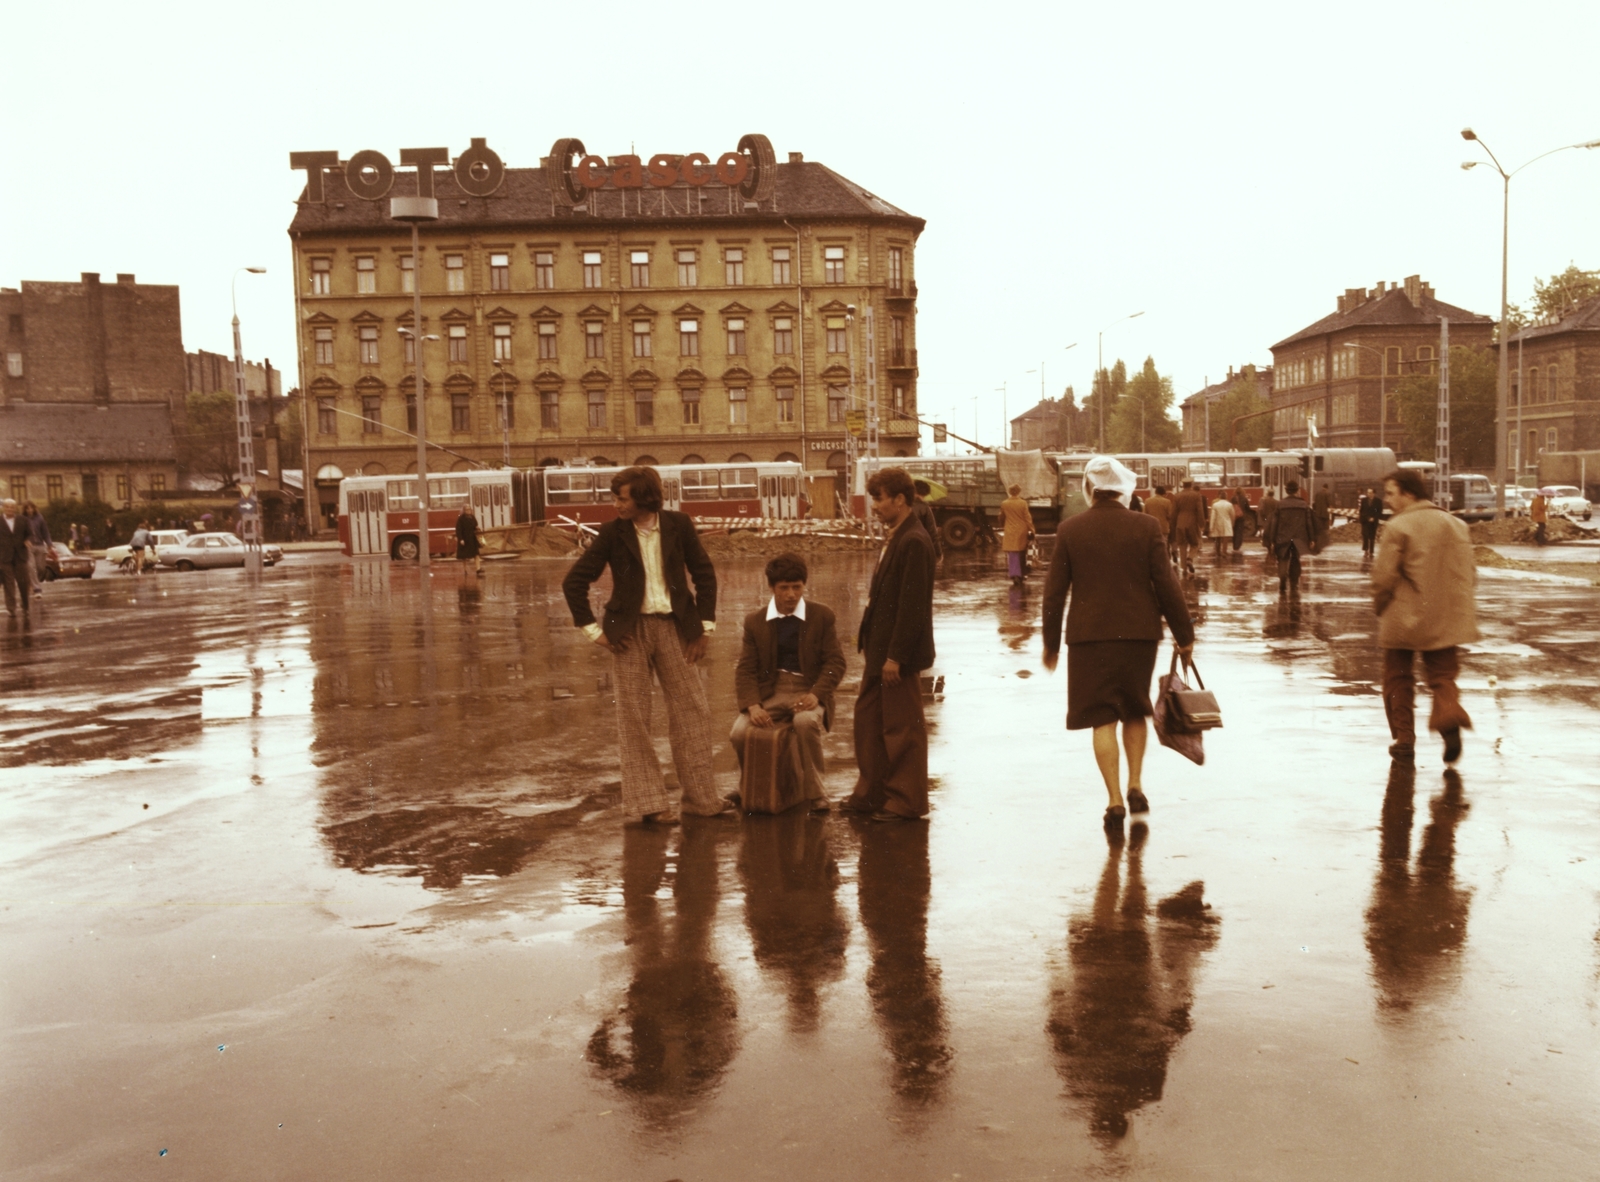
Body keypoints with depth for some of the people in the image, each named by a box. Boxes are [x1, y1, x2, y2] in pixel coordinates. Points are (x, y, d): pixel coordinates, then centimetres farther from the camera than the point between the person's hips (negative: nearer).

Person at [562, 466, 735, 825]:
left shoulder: (679, 525, -1)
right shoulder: (613, 532, -3)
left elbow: (704, 573, 7)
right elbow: (574, 582, 1)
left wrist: (704, 626, 3)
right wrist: (594, 631, -3)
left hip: (674, 627, 1)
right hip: (630, 630, -1)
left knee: (693, 711, 2)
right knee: (634, 718, 1)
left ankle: (701, 798, 12)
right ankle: (646, 803, 10)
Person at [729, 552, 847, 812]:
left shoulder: (822, 615, 2)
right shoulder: (755, 621, 6)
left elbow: (835, 661, -1)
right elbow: (745, 669, 3)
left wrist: (816, 694, -20)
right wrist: (752, 705, -15)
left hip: (808, 690, -2)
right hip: (769, 691, 2)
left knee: (806, 722, -37)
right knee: (739, 733, -23)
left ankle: (815, 793, -17)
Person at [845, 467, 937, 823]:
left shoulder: (913, 542, -19)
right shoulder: (896, 539, 13)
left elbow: (911, 605, -22)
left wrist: (895, 656, -22)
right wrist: (867, 636, 13)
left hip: (898, 653, -10)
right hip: (880, 648, 10)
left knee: (902, 727, 1)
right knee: (868, 717, 16)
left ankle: (907, 801, 13)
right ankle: (872, 793, 27)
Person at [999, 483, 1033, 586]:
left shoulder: (1004, 504, -2)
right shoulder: (1023, 503, -7)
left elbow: (1002, 518, 12)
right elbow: (1027, 518, -7)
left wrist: (1002, 526, 31)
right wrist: (1031, 530, -1)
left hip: (1010, 533, 0)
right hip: (1022, 532, 0)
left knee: (1013, 556, -3)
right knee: (1021, 555, 14)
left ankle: (1015, 575, -19)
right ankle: (1020, 576, 24)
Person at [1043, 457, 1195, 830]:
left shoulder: (1069, 530, -3)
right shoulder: (1146, 526, -3)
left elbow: (1054, 592, -1)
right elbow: (1166, 585, -3)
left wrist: (1051, 642, 9)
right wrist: (1184, 634, 7)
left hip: (1090, 635, -1)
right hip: (1139, 632, 1)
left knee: (1103, 718, 5)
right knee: (1135, 711, 21)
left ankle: (1115, 801, 3)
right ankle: (1135, 786, 16)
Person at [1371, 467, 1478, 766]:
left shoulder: (1399, 526, -11)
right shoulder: (1457, 525, 9)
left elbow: (1384, 576, -14)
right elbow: (1470, 575, 11)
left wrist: (1381, 607, 2)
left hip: (1404, 619, -4)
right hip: (1447, 621, 5)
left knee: (1398, 680, 10)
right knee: (1443, 676, 10)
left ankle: (1404, 739, 10)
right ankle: (1449, 711, -20)